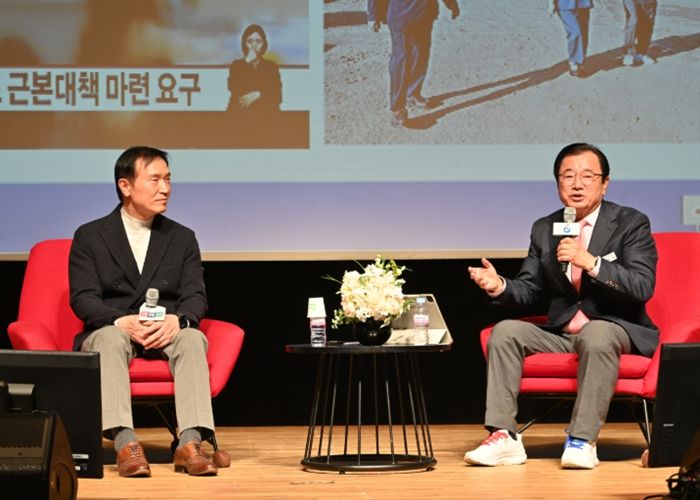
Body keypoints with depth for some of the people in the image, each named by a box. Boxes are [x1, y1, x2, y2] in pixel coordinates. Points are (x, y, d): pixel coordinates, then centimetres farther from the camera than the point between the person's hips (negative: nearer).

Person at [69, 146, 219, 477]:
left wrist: (176, 320, -22)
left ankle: (190, 443, -43)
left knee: (193, 338, -32)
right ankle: (125, 444, -49)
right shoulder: (89, 237, 6)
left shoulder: (182, 238, 14)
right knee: (111, 338, -37)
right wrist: (122, 322, -25)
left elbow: (195, 297, 3)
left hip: (166, 333, 2)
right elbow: (83, 299, -5)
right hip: (110, 331, -2)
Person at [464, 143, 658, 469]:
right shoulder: (544, 229, 12)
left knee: (596, 335, -38)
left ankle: (582, 440, -33)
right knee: (505, 331, -18)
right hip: (560, 331, 5)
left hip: (615, 328, -5)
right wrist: (500, 286, -12)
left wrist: (591, 263, -28)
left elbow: (643, 287, -16)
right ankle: (504, 438, -22)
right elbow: (528, 289, 12)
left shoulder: (631, 224, -3)